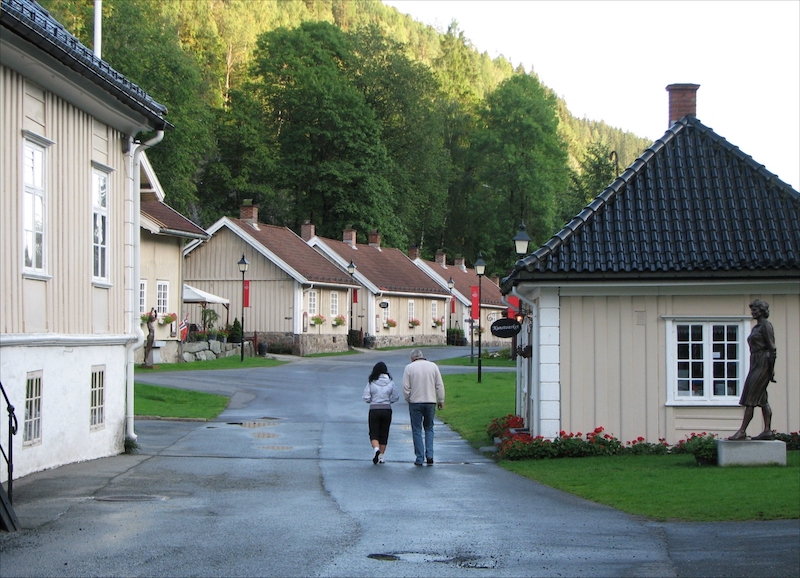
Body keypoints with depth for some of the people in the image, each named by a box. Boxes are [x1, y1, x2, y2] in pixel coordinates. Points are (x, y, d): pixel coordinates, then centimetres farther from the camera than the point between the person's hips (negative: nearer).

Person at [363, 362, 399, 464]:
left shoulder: (371, 382, -8)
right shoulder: (390, 382, -2)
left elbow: (366, 398, -9)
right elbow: (396, 397, 3)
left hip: (374, 410, -2)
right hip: (387, 410, 2)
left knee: (374, 433, 5)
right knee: (384, 434, 12)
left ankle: (376, 449, -23)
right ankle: (381, 456, 14)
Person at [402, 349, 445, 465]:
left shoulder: (409, 367, -3)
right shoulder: (433, 366, 3)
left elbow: (406, 387, -5)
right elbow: (439, 385, 3)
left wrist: (408, 399, 10)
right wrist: (441, 400, 10)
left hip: (415, 403, -2)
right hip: (431, 402, 2)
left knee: (417, 430, 5)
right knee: (429, 428, 15)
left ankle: (419, 458, 3)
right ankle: (429, 455, 1)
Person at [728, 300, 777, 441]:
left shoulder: (766, 325, -9)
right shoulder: (756, 327, 19)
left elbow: (772, 348, -13)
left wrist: (771, 369, -17)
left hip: (763, 362, -10)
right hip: (755, 363, 10)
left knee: (751, 397, -12)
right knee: (761, 398, 7)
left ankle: (742, 431, -15)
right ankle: (767, 430, 6)